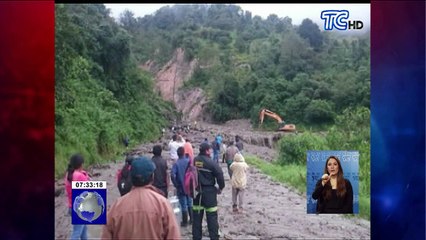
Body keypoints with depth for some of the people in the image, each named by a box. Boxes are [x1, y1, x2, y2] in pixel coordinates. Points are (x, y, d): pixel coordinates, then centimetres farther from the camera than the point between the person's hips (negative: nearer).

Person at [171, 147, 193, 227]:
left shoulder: (176, 163, -14)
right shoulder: (189, 161, -7)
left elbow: (173, 175, -24)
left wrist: (176, 185, -10)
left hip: (181, 188, -3)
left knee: (183, 205, 7)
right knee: (190, 203, 18)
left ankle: (185, 222, 16)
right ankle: (191, 219, 26)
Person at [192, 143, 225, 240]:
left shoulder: (193, 161, 1)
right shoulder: (211, 163, -15)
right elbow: (220, 175, -16)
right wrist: (221, 187, 0)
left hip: (196, 190, 5)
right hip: (209, 191, -5)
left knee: (196, 215, 13)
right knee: (212, 216, 4)